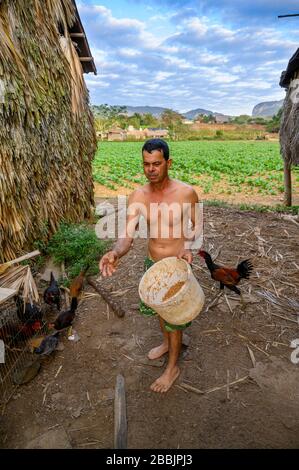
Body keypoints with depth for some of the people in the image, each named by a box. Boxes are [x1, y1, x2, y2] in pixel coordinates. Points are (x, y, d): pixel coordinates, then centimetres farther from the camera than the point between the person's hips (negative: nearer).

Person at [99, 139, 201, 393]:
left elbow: (197, 228, -6)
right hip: (152, 264, 5)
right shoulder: (138, 196, -11)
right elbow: (128, 235, -17)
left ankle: (173, 367, 37)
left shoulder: (186, 192, -20)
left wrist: (189, 248, -26)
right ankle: (167, 343, 56)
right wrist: (116, 252, -38)